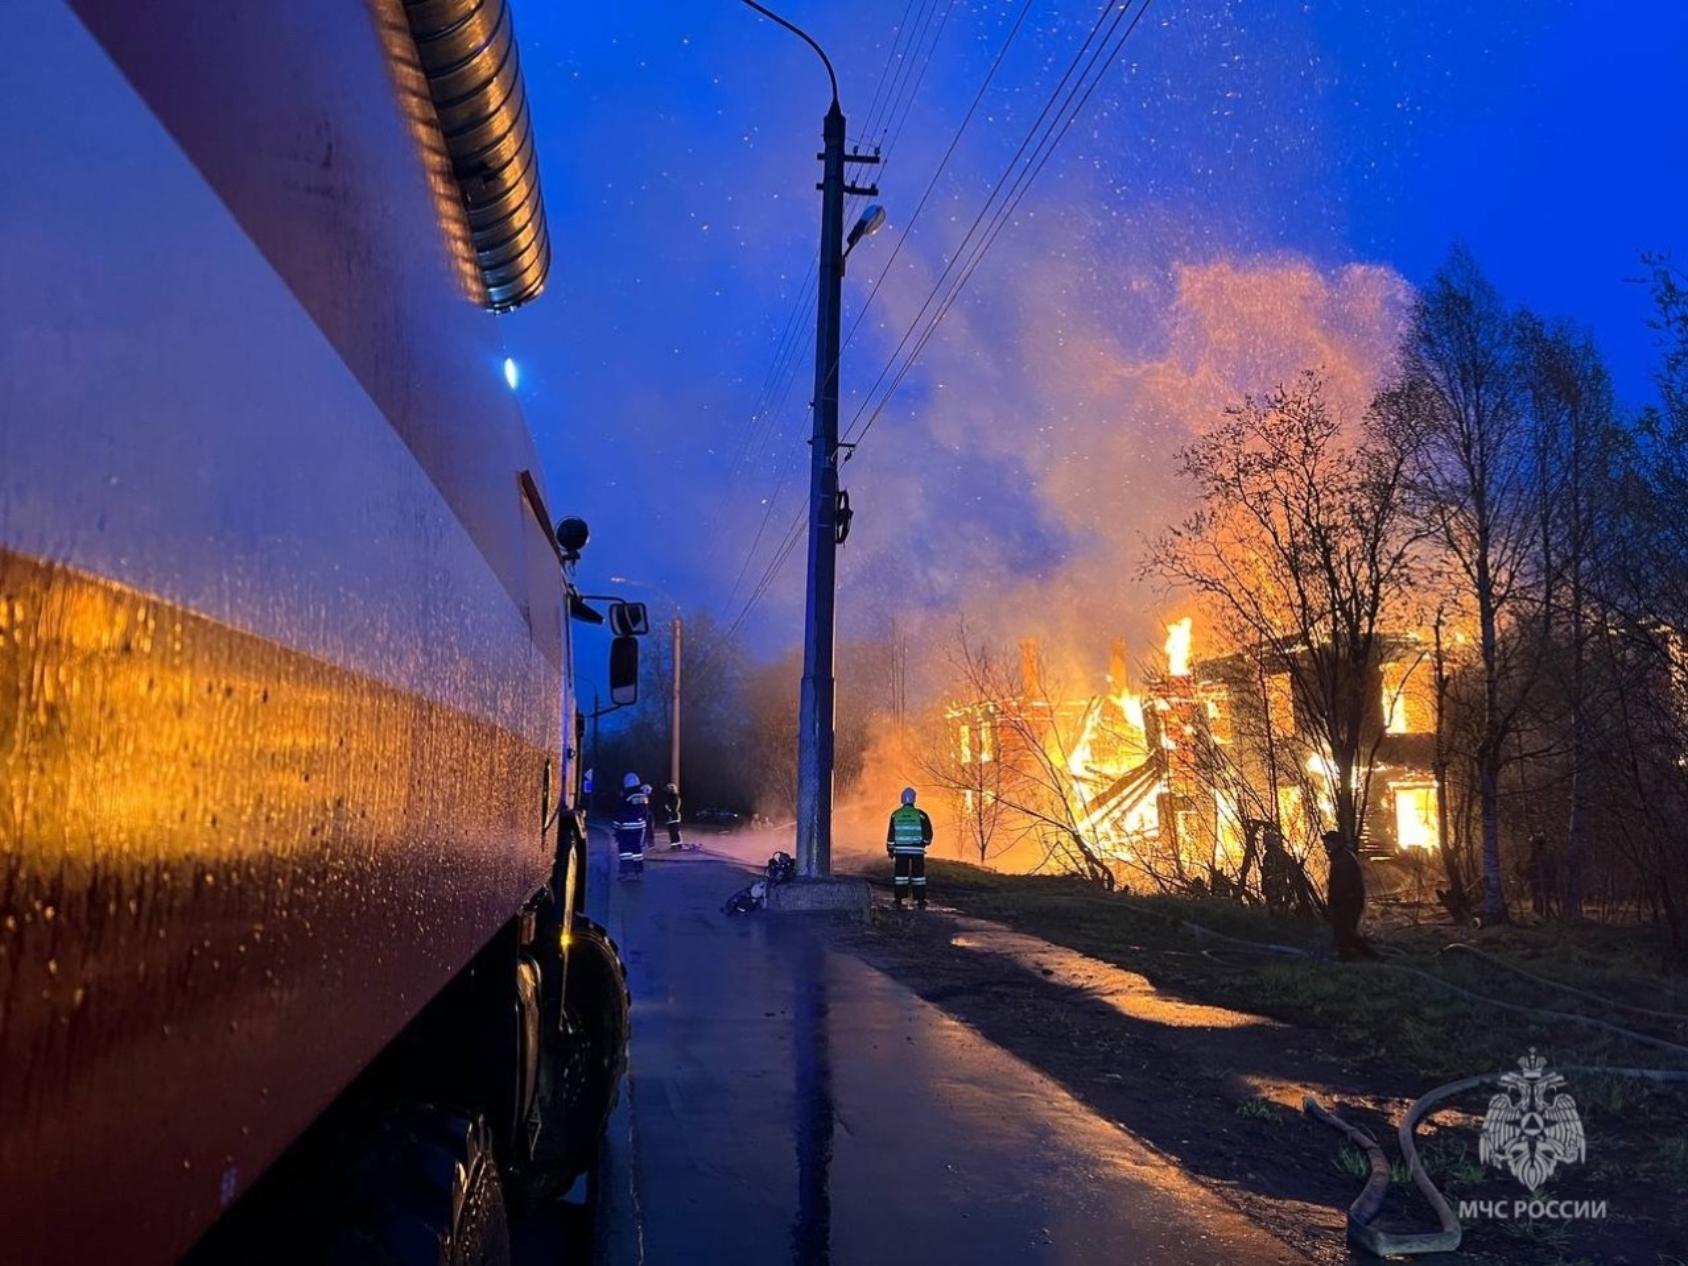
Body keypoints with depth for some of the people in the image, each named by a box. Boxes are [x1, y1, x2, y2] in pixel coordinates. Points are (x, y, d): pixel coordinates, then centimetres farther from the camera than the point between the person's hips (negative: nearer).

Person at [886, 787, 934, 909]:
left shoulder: (896, 814, -2)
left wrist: (890, 849, 8)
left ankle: (898, 901, 7)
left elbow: (891, 834, 0)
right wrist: (925, 842, 17)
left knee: (900, 875, 8)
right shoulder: (920, 815, -6)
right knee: (918, 875, 7)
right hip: (917, 850, -1)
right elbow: (928, 833, -3)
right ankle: (920, 901, 6)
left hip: (900, 849, 1)